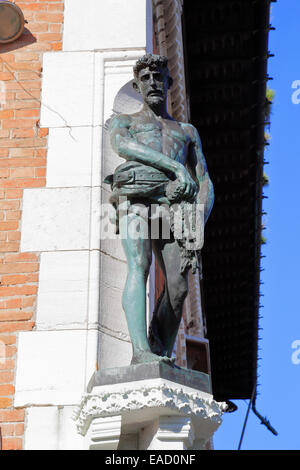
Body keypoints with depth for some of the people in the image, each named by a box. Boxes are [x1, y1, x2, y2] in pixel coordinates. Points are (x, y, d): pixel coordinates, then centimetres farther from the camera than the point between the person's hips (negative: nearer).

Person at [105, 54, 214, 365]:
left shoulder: (187, 131, 34)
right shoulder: (123, 121, 26)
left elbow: (205, 183, 23)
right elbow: (122, 145, -1)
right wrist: (175, 166, -13)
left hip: (173, 205, 3)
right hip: (135, 197, -3)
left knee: (178, 286, -14)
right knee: (139, 267, -25)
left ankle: (162, 355, -10)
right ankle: (141, 351, -36)